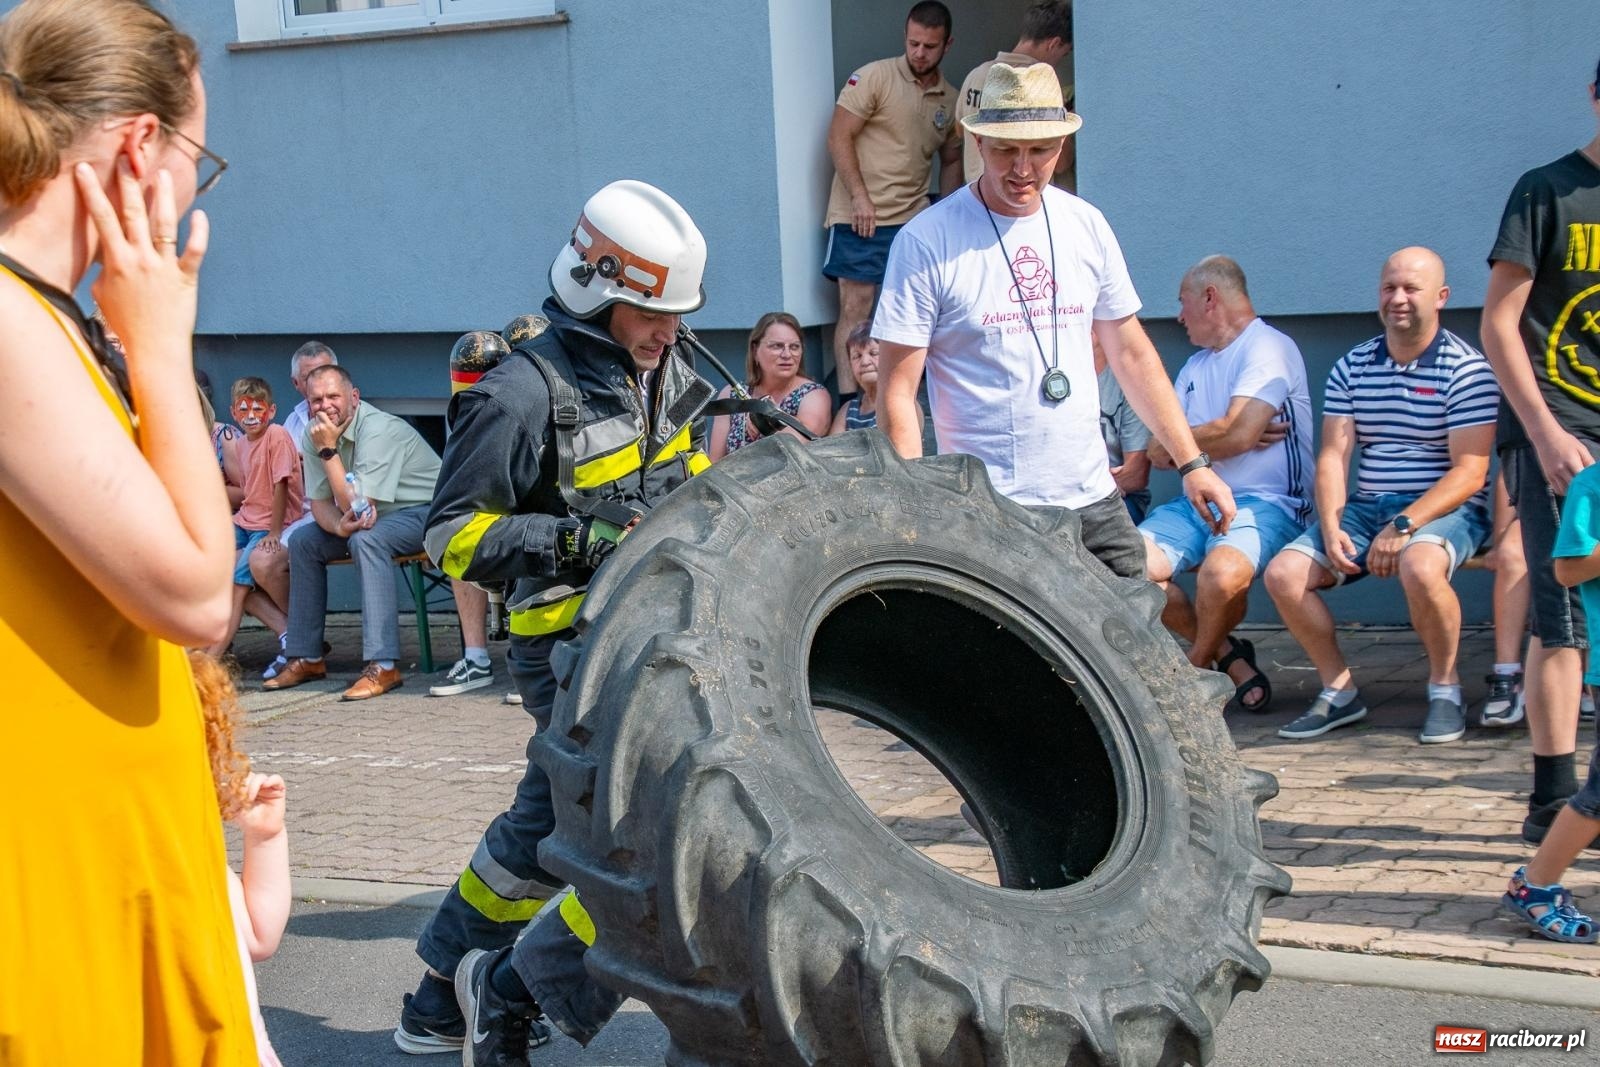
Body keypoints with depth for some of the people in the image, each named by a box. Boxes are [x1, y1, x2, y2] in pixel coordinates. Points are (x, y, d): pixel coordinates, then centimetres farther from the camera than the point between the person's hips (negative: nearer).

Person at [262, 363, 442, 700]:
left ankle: (382, 665, -38)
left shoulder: (378, 430, -27)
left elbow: (357, 507, -30)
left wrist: (328, 450, -30)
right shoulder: (315, 435, -3)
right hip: (375, 516, 9)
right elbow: (320, 502, -1)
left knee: (367, 540, -34)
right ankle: (306, 657, 10)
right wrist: (340, 526, -24)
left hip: (426, 511, -9)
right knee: (303, 542, 3)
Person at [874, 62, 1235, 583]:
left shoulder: (1086, 226, 7)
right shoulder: (926, 242, -8)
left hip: (1092, 501, 5)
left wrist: (1192, 461, 12)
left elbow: (1131, 354, 16)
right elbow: (897, 391, -8)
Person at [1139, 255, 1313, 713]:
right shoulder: (1195, 366, 22)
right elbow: (1159, 452, 12)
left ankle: (1195, 668, -8)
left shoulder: (1267, 347, -5)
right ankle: (1228, 655, -2)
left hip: (1267, 502, -8)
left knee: (1222, 570, -38)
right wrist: (1217, 438, -5)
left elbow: (1236, 434, -18)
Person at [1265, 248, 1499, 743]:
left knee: (1419, 567, -38)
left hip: (1445, 508, -5)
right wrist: (1331, 528, -13)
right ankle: (1339, 689, 3)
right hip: (1365, 507, 5)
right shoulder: (1352, 367, 9)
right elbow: (1332, 456, 4)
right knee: (1283, 574, -15)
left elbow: (1470, 472, -13)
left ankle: (1445, 686, -11)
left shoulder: (1466, 368, -6)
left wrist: (1404, 526, -24)